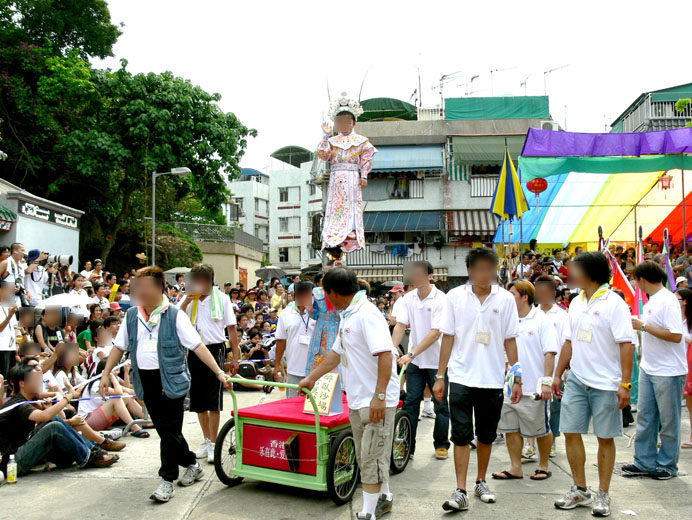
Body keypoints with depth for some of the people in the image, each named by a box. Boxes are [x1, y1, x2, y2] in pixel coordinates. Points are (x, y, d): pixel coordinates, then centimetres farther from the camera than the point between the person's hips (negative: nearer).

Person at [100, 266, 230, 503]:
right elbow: (119, 347, 16)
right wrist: (106, 374, 11)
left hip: (171, 380, -5)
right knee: (164, 430, 12)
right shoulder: (131, 315, 7)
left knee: (170, 432, -3)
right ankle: (191, 465, 31)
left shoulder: (175, 316, -8)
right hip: (146, 381, 5)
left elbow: (197, 346, -11)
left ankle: (167, 479, 11)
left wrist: (219, 372, -16)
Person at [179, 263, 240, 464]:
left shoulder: (221, 298, -1)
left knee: (214, 400, -4)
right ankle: (206, 440, 26)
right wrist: (187, 301, -13)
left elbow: (231, 327, -1)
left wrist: (235, 356, -4)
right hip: (194, 352, 4)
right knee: (198, 400, 12)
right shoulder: (187, 298, 8)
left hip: (215, 350, -4)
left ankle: (214, 444, 6)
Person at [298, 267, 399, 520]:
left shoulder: (367, 314, -17)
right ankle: (384, 498, 35)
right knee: (365, 456, 18)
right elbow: (336, 353, 26)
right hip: (357, 400, 10)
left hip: (377, 401, -10)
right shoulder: (347, 317, 15)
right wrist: (311, 378, 32)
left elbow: (385, 355, -25)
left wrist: (379, 396, -27)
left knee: (371, 457, -2)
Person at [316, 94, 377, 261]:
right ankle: (333, 243, -5)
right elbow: (323, 154, 1)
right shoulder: (332, 140, 15)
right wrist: (326, 136, -2)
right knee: (335, 207, -3)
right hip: (336, 178, 2)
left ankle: (350, 237, -7)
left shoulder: (360, 141, 9)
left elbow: (366, 159, 3)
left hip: (352, 179, -2)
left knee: (351, 207, -7)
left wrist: (364, 176, -7)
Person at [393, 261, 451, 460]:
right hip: (415, 361, 4)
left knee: (441, 404, 7)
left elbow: (436, 333, -21)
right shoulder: (408, 299, 0)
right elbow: (400, 325, -5)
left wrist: (411, 354, -27)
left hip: (437, 360, -4)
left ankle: (441, 445, 23)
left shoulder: (441, 299, -15)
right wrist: (392, 349, -22)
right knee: (410, 403, 3)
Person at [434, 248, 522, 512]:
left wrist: (517, 378, 3)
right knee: (461, 435, -3)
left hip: (492, 379, 1)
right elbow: (448, 337, 3)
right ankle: (460, 492, 3)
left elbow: (510, 340, 5)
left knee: (486, 436, 13)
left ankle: (481, 481, 31)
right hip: (461, 378, -1)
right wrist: (440, 376, 1)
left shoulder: (505, 299, 2)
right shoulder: (455, 296, 0)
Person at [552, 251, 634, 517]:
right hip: (576, 380, 6)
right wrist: (558, 374, 15)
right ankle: (580, 490, 21)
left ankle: (603, 495, 18)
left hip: (605, 384, -6)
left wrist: (625, 384, -18)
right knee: (571, 432, 5)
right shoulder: (576, 302, 10)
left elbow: (626, 345, -13)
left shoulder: (614, 303, -11)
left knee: (605, 438, 5)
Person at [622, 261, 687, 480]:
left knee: (668, 421, 6)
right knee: (645, 416, 12)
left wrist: (644, 326, -20)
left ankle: (667, 465, 19)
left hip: (668, 371, -9)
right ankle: (645, 462, 21)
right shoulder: (652, 300, 10)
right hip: (648, 369, 9)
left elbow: (676, 336, -25)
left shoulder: (668, 301, -18)